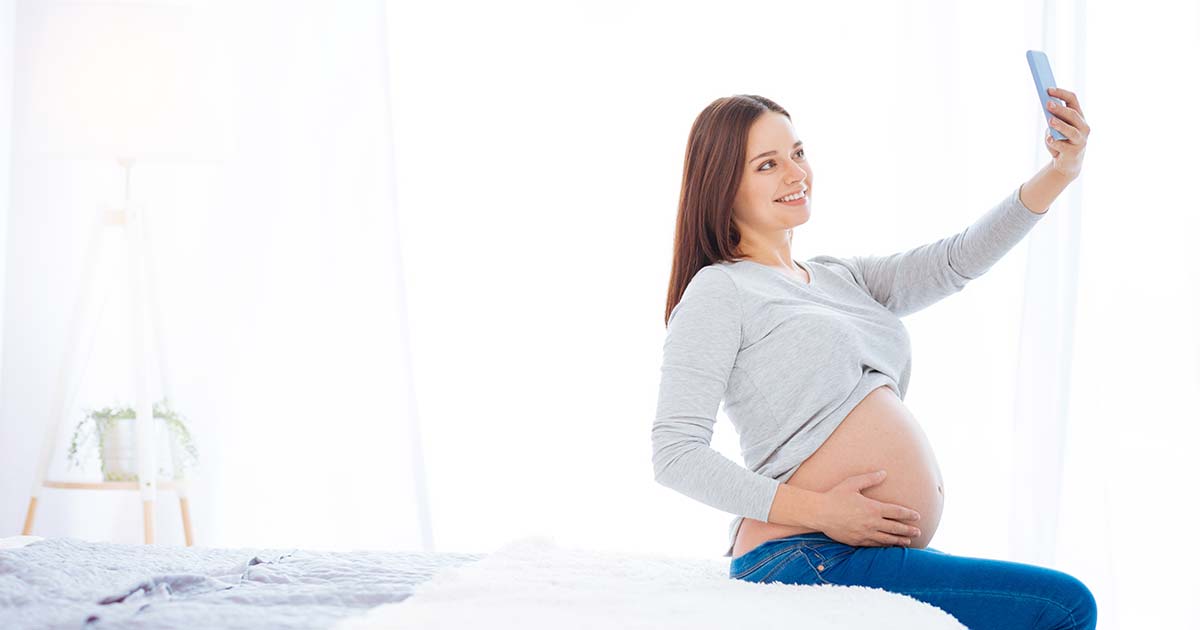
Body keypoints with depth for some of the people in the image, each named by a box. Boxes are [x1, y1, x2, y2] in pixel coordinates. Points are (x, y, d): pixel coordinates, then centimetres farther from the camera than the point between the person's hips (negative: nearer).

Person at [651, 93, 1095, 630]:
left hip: (885, 554, 9)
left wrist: (1059, 172, -6)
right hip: (806, 559, -9)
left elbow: (957, 262, 9)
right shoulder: (718, 292, -4)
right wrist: (819, 511, -19)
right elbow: (675, 455, -12)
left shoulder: (839, 278, 21)